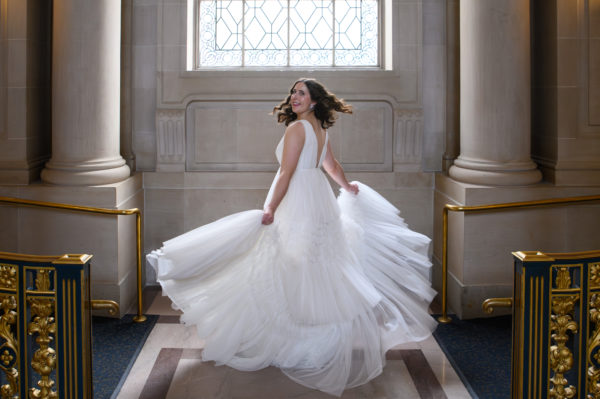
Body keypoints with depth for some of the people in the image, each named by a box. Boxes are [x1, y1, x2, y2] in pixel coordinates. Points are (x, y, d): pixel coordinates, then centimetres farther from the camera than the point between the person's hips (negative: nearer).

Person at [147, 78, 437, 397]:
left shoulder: (297, 128, -13)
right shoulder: (320, 129, 13)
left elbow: (286, 173, -19)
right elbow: (332, 166, 27)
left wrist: (271, 209, -18)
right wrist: (348, 188, 44)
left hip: (297, 204, -9)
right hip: (320, 201, 9)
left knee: (293, 273, -5)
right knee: (323, 268, 13)